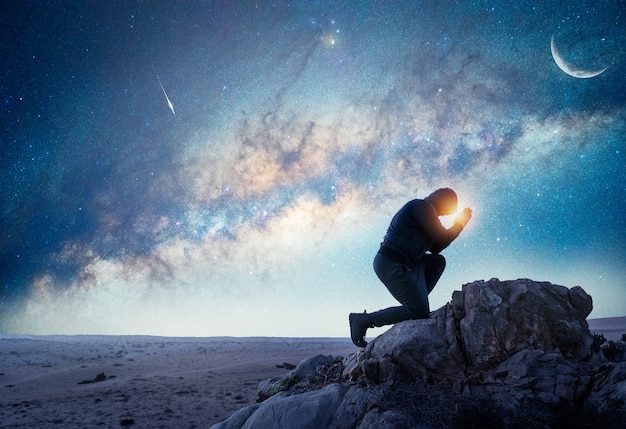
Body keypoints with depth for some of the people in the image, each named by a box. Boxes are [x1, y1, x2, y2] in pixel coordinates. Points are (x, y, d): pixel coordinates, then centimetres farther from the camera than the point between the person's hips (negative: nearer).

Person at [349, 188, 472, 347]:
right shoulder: (422, 206, -6)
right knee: (420, 313, -8)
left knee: (438, 261, 17)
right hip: (391, 265, -10)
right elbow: (442, 238, -9)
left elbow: (435, 248, 23)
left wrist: (457, 224, 21)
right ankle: (363, 320, -8)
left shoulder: (424, 210, 24)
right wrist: (460, 224, 8)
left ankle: (417, 302, 10)